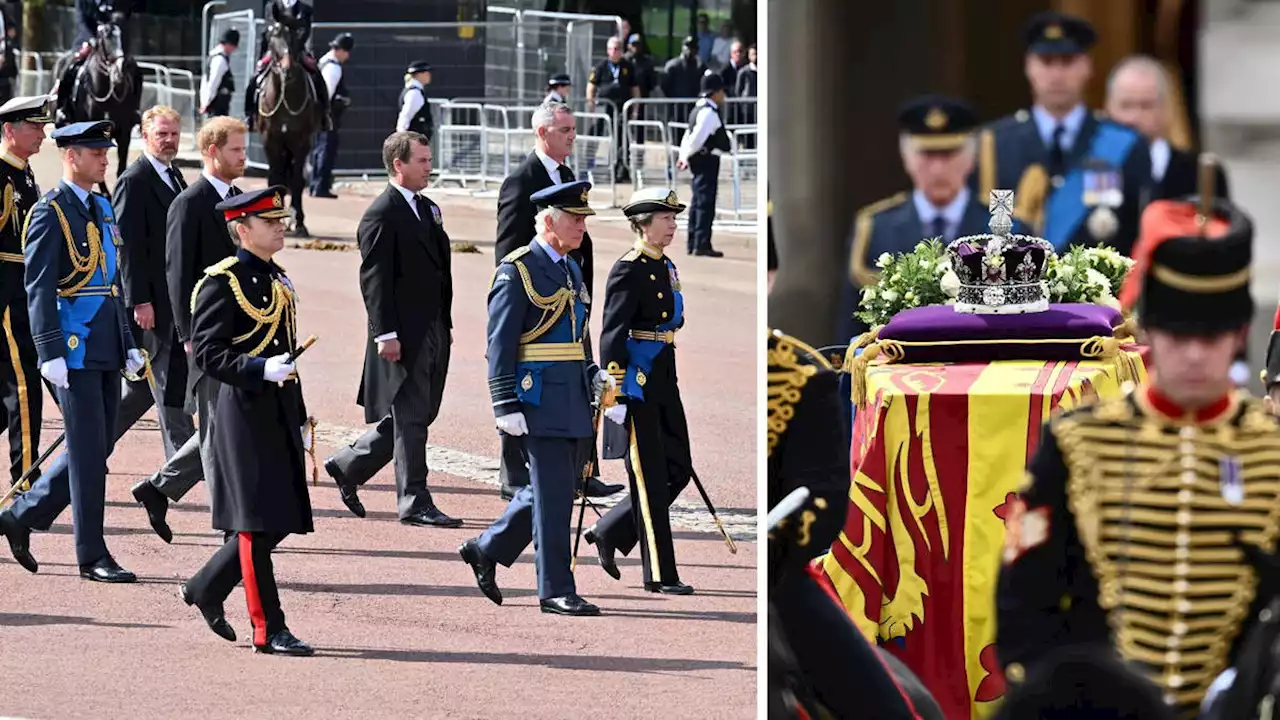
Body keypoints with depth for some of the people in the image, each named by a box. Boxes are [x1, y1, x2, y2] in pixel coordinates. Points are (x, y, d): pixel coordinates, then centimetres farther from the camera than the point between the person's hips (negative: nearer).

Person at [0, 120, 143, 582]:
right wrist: (51, 353, -19)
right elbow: (39, 289, -14)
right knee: (89, 452, -5)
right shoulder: (50, 213, -10)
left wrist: (128, 344, 17)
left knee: (97, 449, 10)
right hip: (74, 351, -8)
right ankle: (92, 556, 1)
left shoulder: (102, 208, 16)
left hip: (105, 351, 8)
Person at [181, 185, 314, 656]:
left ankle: (205, 589, 25)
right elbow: (208, 354, -15)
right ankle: (268, 630, -3)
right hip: (245, 411, -8)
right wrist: (262, 369, -27)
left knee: (282, 520, 8)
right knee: (257, 523, -6)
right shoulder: (222, 282, -9)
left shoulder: (279, 281, 16)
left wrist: (299, 415, 21)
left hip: (281, 412, 8)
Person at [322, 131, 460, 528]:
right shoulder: (382, 215, -12)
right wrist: (386, 334, -20)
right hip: (403, 337, -9)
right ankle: (414, 502, 1)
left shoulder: (427, 209, 16)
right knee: (410, 416, -4)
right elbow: (374, 279, -16)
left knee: (419, 414, 13)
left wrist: (446, 324, 18)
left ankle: (348, 466, 27)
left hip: (432, 332, 9)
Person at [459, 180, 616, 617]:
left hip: (571, 400, 9)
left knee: (552, 491, 13)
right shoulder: (517, 271, -10)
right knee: (554, 495, -7)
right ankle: (556, 591, -1)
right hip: (538, 399, -9)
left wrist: (594, 376, 10)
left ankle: (486, 549, 30)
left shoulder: (571, 270, 16)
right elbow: (500, 346, -13)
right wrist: (507, 407, -17)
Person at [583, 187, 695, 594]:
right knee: (651, 481, -3)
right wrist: (614, 393, -21)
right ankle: (659, 576, 3)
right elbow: (612, 335, -16)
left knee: (678, 469, 8)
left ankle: (609, 534, 21)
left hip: (663, 382, 9)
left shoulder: (667, 268, 14)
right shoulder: (629, 270, -12)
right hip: (637, 383, -9)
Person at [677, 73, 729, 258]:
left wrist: (684, 156, 11)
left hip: (700, 160, 10)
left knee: (699, 202, 15)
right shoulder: (709, 113, -17)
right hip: (708, 160, -10)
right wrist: (686, 156, -9)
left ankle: (693, 243, 22)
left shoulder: (699, 110, 16)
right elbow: (696, 137, -22)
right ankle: (702, 244, -9)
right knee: (706, 202, -9)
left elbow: (689, 135, 17)